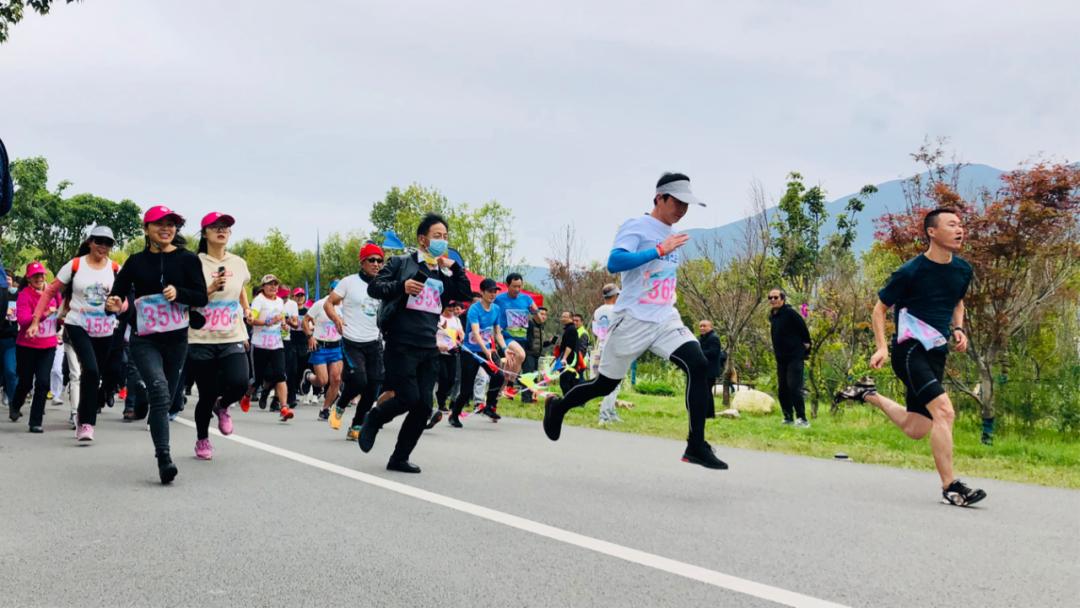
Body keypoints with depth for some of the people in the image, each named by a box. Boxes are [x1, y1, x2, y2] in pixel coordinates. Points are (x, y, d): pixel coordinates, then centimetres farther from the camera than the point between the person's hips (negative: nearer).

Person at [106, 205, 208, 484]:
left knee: (165, 397, 13)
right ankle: (164, 458, -27)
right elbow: (118, 291, 4)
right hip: (144, 339, -2)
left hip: (176, 339, 2)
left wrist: (178, 292, -20)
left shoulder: (187, 259, 2)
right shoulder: (136, 262, 5)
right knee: (159, 389, -23)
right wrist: (113, 304, -19)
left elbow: (202, 297, -2)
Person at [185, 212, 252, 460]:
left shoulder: (238, 263, 9)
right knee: (207, 395, 2)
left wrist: (246, 310, 24)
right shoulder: (195, 263, -2)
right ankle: (202, 440, 29)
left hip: (232, 339, 2)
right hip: (201, 340, -2)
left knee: (239, 383, -21)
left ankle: (222, 407, 16)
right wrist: (211, 288, -19)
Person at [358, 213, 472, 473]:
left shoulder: (445, 274, 19)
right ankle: (373, 419, 17)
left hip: (429, 348, 5)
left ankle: (400, 458, 13)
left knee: (424, 407, 0)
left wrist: (454, 266, 1)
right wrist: (401, 286, -19)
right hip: (402, 344, -5)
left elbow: (466, 294, 8)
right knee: (409, 398, -13)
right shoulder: (401, 263, 3)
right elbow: (374, 287, -3)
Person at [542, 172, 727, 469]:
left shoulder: (671, 235, 15)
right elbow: (614, 263, -26)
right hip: (632, 321, -6)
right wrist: (660, 250, -28)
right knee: (604, 385, 7)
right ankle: (558, 406, 37)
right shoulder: (635, 226, -9)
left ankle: (696, 446, -17)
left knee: (698, 365, -19)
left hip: (666, 320, 6)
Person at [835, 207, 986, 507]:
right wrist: (882, 347, -13)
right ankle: (950, 487, -18)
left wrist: (958, 329, 6)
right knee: (944, 411, -24)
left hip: (937, 354, 7)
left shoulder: (963, 270, 7)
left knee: (915, 430, 10)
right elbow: (880, 307, -1)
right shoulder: (910, 272, -12)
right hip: (910, 349, -7)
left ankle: (868, 394, 32)